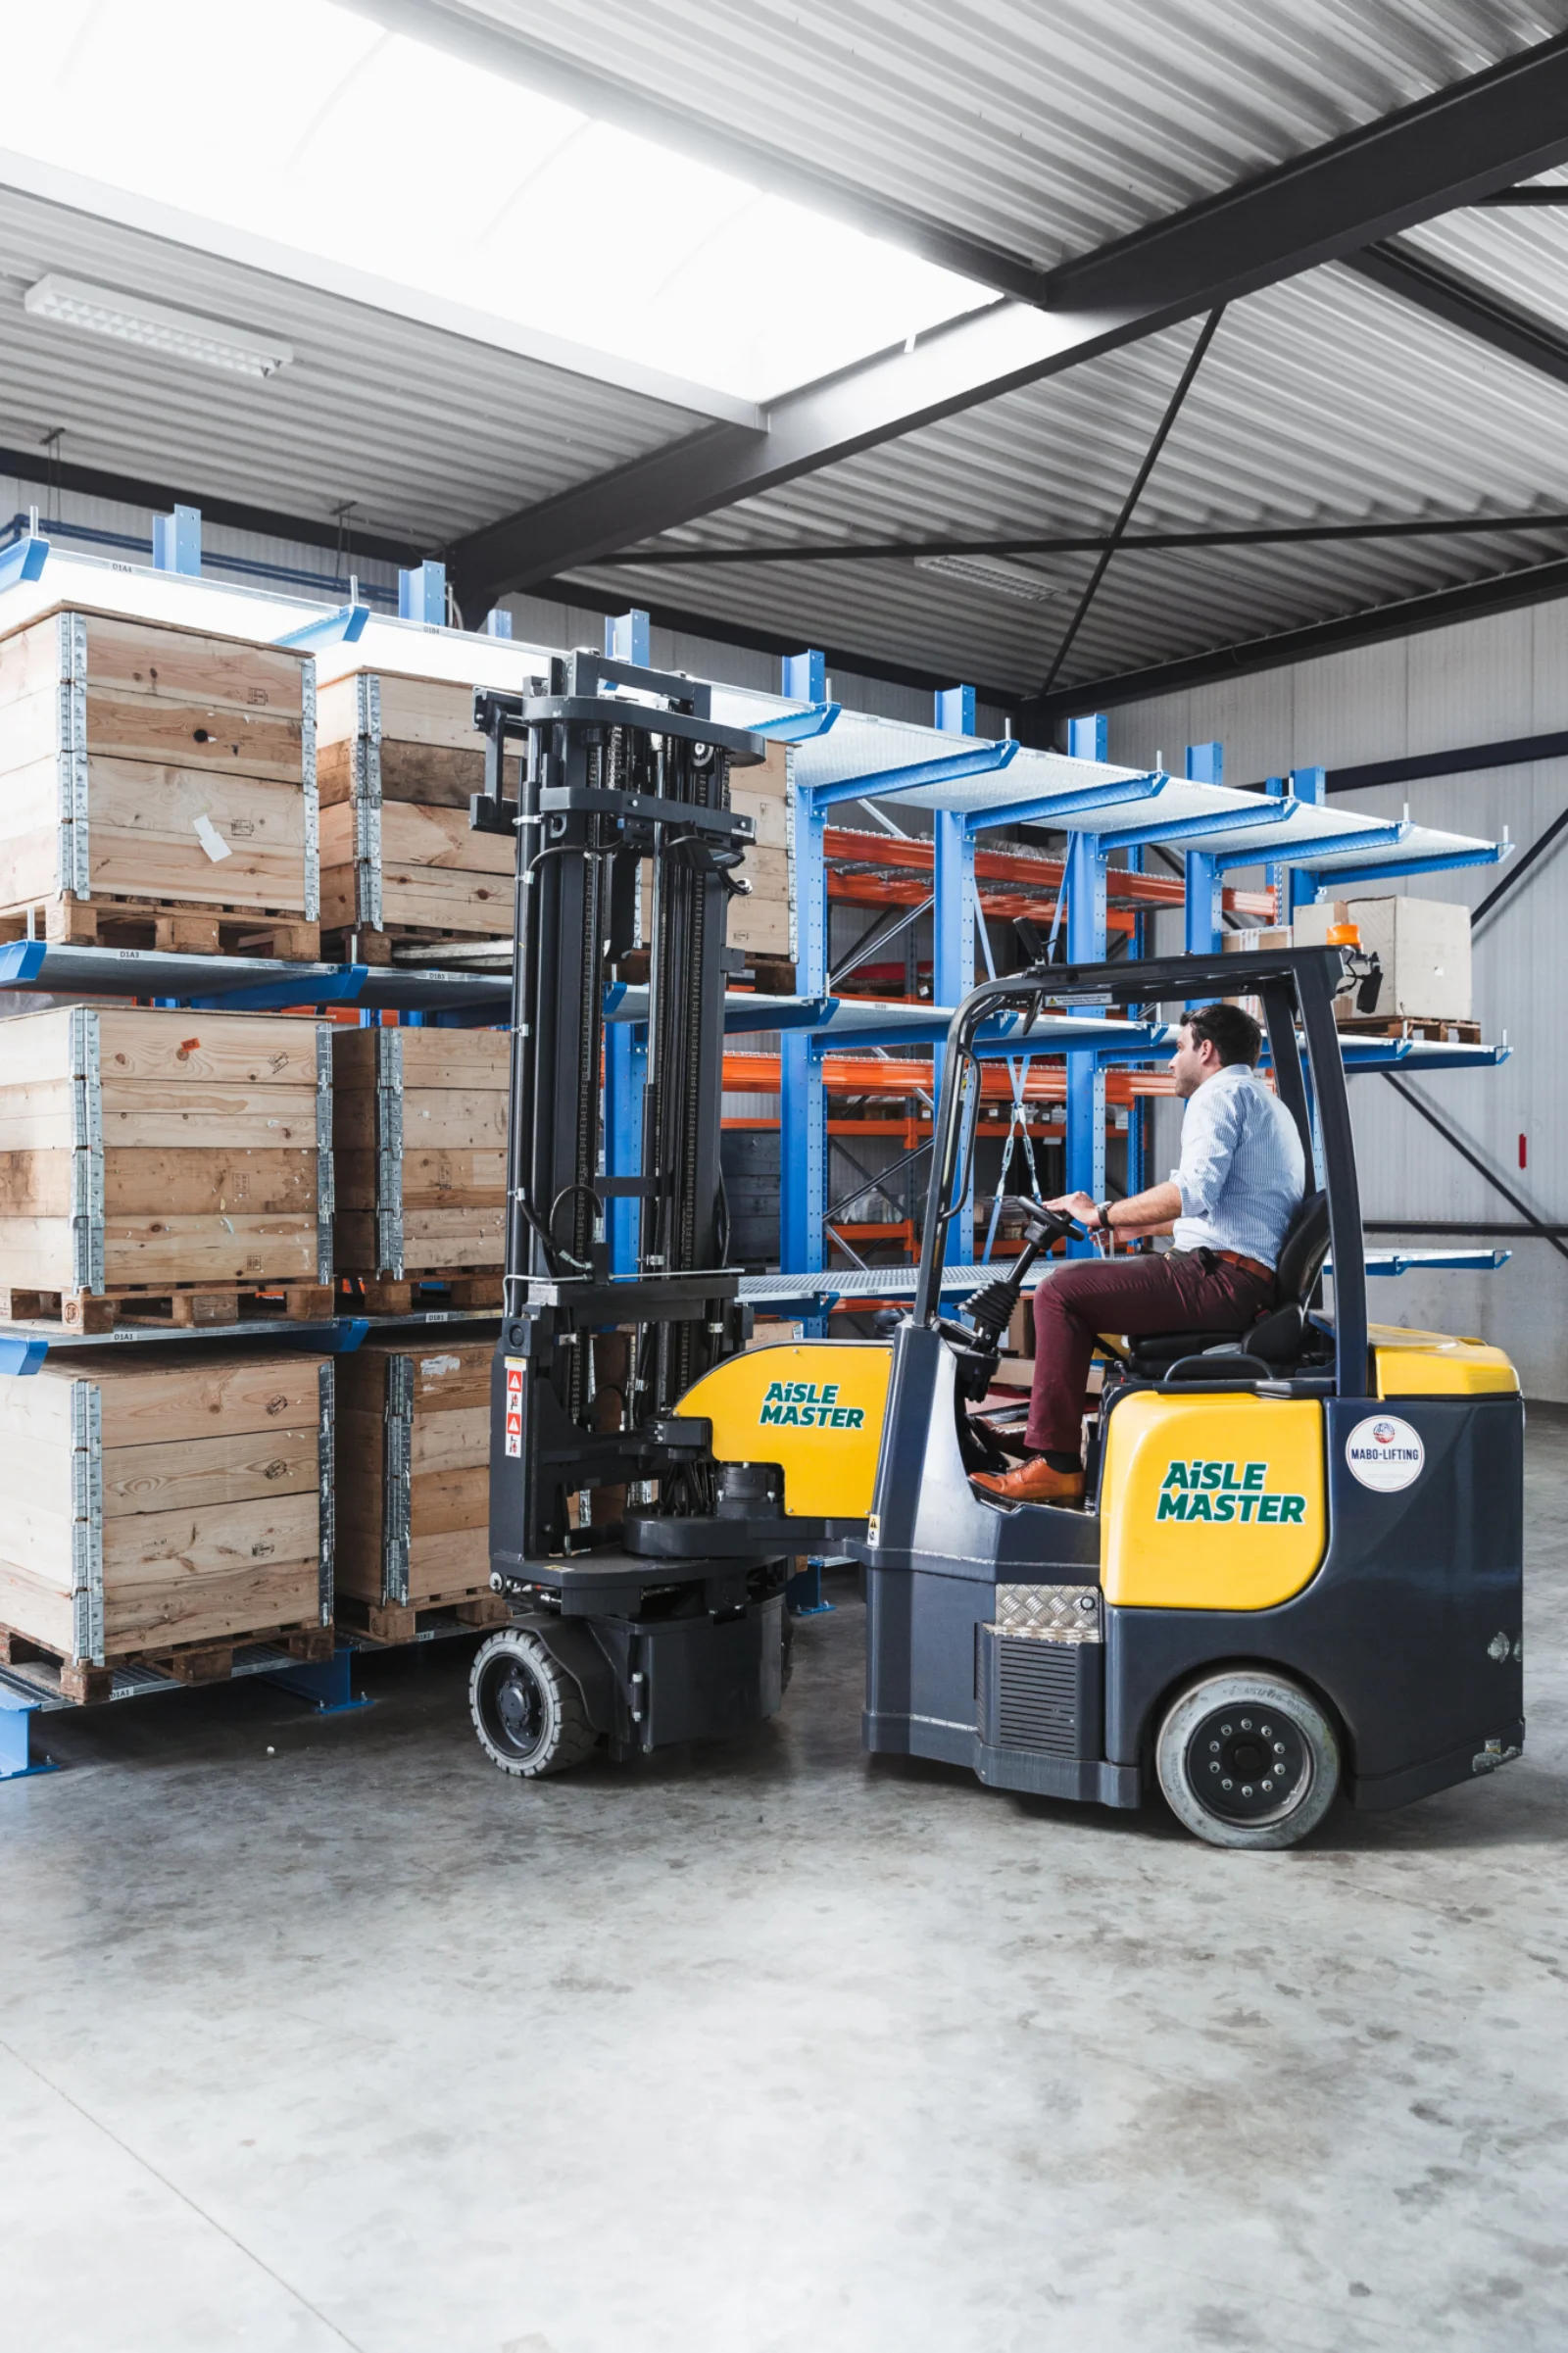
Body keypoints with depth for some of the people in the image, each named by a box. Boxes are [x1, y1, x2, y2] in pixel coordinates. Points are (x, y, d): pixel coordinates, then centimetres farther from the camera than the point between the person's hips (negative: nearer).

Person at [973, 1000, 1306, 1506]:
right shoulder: (1268, 1104, 28)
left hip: (1222, 1279, -11)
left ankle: (1055, 1464, -17)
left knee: (1061, 1290, -15)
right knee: (1083, 1284, 26)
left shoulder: (1220, 1093, -5)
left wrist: (1103, 1214, -13)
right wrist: (1137, 1226, 36)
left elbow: (1195, 1191, -22)